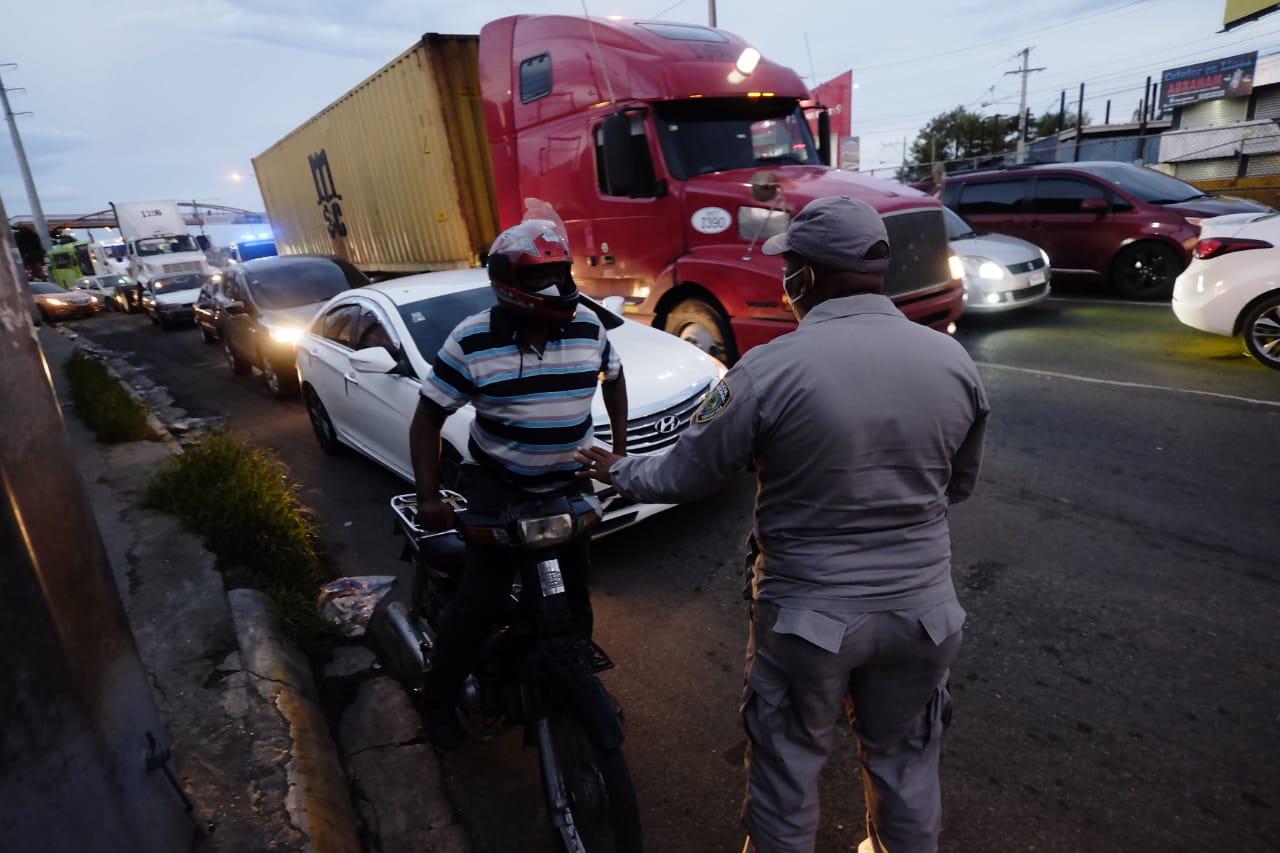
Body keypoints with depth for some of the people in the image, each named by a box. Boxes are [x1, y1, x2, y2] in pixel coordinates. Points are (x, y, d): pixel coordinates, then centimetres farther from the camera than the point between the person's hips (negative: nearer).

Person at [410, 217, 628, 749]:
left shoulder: (587, 326, -5)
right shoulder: (471, 341, -14)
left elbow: (612, 374, 14)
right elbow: (428, 417, -8)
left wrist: (620, 445, 7)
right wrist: (428, 496, -15)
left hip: (569, 484, 4)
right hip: (496, 484, -3)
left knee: (575, 591, 12)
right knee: (483, 597, -9)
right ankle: (439, 697, 17)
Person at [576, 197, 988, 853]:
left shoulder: (771, 369, -20)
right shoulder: (952, 360, -6)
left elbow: (683, 475, -10)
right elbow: (959, 484, 7)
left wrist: (616, 471, 9)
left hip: (809, 614, -4)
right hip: (923, 608, 4)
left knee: (786, 768, 20)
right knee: (904, 761, 26)